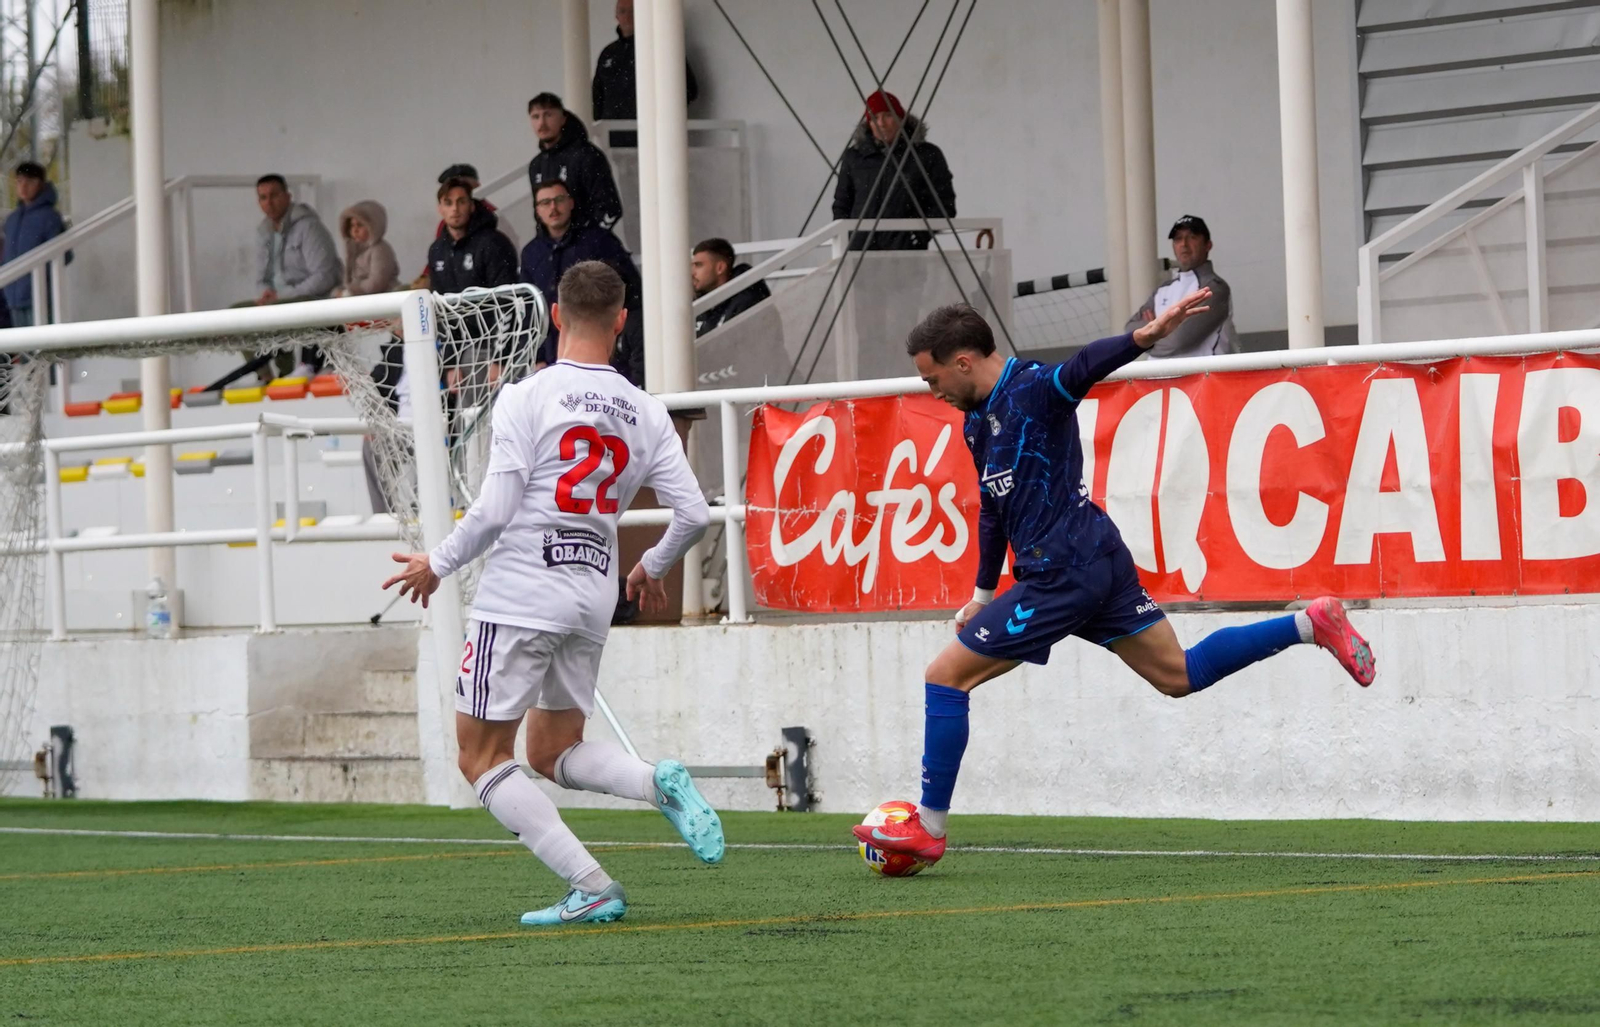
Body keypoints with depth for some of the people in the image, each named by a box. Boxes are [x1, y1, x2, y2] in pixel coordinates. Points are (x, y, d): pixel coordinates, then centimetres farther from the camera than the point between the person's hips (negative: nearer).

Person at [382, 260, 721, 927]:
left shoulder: (526, 398, -9)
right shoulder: (645, 414, 6)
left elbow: (494, 511, -13)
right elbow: (694, 515, 4)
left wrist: (437, 565, 4)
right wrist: (652, 569, 24)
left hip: (519, 596, -6)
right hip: (593, 597, 6)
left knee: (481, 755, 4)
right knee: (553, 753, 20)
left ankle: (591, 887, -8)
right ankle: (659, 783, -9)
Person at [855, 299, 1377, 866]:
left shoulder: (1034, 389, -14)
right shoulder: (978, 420, 15)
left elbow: (1086, 366, -34)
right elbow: (993, 509, 27)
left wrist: (1143, 337, -55)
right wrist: (982, 595, 30)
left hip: (1061, 574, -10)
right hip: (1096, 563, 10)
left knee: (945, 674, -4)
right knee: (1179, 675, 13)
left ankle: (928, 828, 3)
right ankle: (1311, 623, 11)